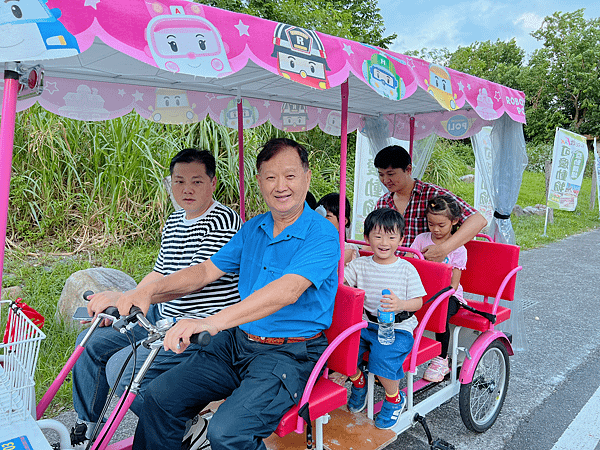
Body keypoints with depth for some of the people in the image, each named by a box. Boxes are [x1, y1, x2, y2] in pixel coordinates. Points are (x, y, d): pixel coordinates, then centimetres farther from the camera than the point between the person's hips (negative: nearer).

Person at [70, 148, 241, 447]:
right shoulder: (174, 221, 9)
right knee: (90, 342, 9)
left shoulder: (224, 222, -19)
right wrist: (118, 307, 5)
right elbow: (159, 273, 16)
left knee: (122, 367, -18)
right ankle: (86, 429, 30)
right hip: (162, 316, 9)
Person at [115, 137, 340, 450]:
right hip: (238, 341, 7)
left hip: (290, 354, -6)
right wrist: (150, 291, -9)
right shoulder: (252, 229, 8)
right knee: (159, 396, 0)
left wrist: (212, 322, -41)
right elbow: (206, 271, 8)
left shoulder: (322, 236, -15)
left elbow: (287, 291, -30)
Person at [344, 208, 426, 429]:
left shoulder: (407, 269, -4)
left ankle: (394, 398, 6)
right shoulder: (360, 265, 3)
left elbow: (418, 302, -4)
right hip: (365, 323, 4)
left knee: (383, 358, -28)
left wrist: (401, 305, -24)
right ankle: (358, 382, 16)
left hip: (398, 328, -3)